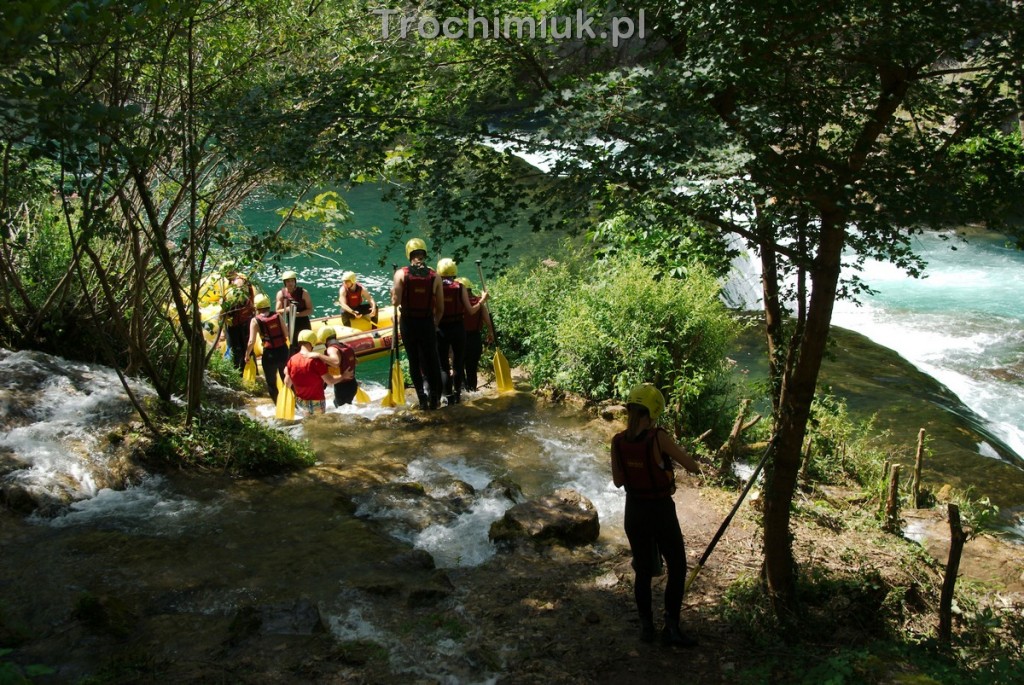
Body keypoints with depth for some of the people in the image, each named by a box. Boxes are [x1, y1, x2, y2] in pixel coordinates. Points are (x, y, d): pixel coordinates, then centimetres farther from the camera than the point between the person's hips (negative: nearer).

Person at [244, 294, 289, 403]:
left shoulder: (255, 320, -8)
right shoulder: (278, 316, -1)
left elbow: (252, 342, -11)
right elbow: (286, 334, -1)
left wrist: (247, 355, 3)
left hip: (269, 354, -3)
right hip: (283, 350, 3)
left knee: (271, 383, 13)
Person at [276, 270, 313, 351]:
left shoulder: (303, 293, -11)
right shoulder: (281, 294, -4)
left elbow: (310, 310, -10)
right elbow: (277, 311, -3)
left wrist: (297, 314, -25)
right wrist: (286, 309, -23)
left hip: (304, 324, -2)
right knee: (293, 349, 6)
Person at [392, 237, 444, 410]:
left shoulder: (401, 274, -7)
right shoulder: (435, 276, -3)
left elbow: (396, 302, -12)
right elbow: (440, 308, 0)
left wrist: (393, 293, 10)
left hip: (408, 322, 0)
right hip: (427, 323, 1)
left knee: (414, 361, 10)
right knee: (432, 360, 12)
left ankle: (422, 398, 8)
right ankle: (435, 397, 13)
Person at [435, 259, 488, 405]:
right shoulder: (460, 287, -3)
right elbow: (470, 311, -3)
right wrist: (482, 300, 11)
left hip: (441, 329, 0)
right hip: (458, 328, 0)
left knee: (443, 365, 6)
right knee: (458, 363, 14)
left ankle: (448, 396, 1)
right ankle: (457, 394, 15)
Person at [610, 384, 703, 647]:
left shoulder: (618, 441, -7)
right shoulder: (658, 438, -22)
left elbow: (618, 480, 4)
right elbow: (693, 467, -16)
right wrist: (672, 455, 4)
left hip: (634, 511, 5)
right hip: (661, 511, -5)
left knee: (643, 570, 18)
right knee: (677, 568, 12)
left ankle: (646, 626, 25)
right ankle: (671, 627, 10)